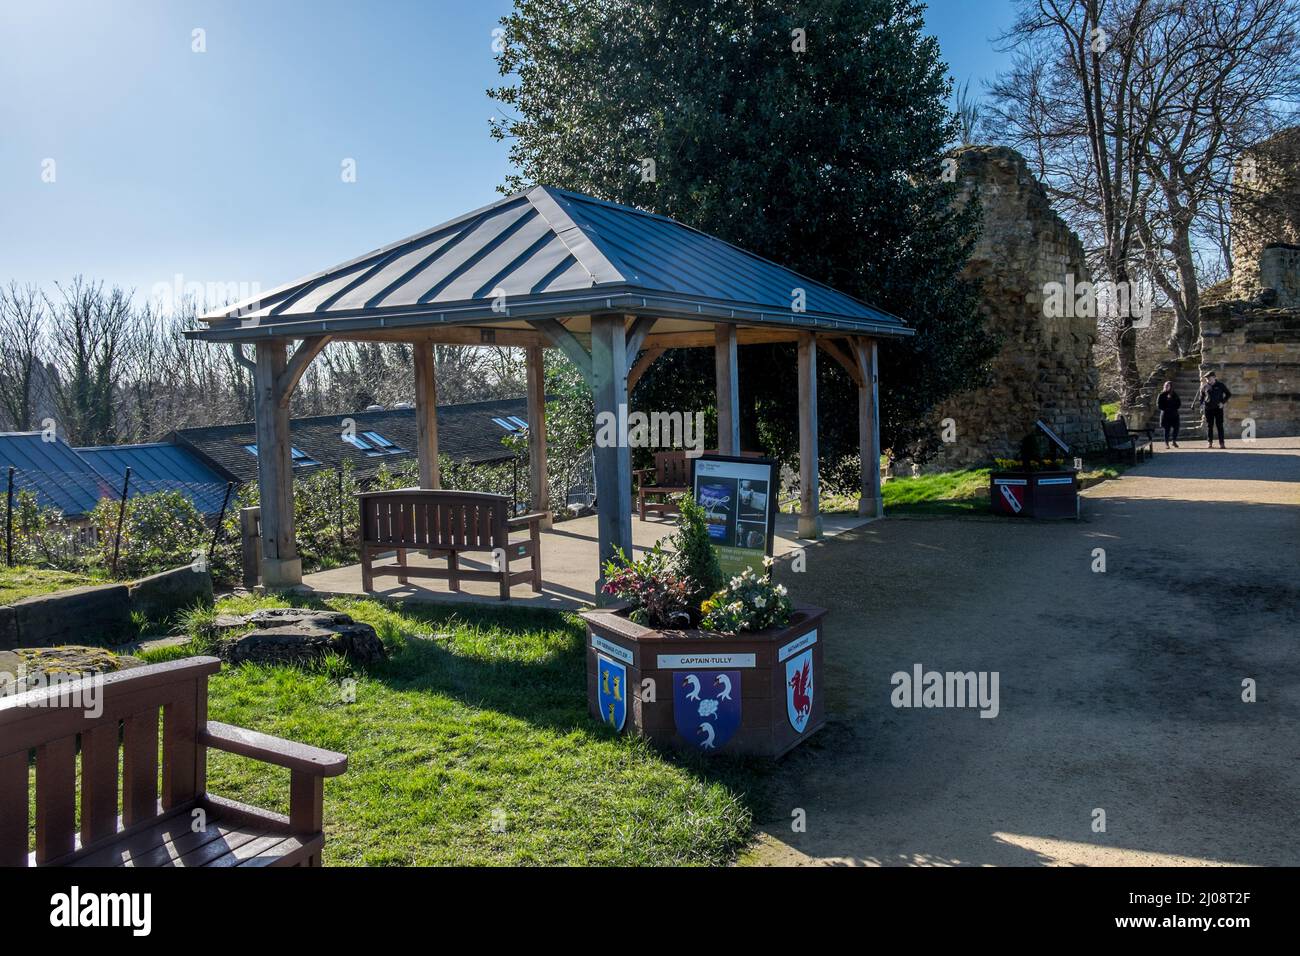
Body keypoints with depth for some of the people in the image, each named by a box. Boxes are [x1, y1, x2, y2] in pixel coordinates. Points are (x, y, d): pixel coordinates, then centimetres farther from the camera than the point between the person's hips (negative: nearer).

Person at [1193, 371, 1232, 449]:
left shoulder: (1220, 385, 3)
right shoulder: (1204, 387, 7)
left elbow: (1228, 394, 8)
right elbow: (1201, 397, 13)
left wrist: (1223, 402, -5)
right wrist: (1199, 402, -7)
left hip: (1218, 408, -1)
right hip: (1208, 408, 1)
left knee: (1220, 425, -2)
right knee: (1209, 426, 3)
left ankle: (1221, 443, 0)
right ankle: (1210, 443, 9)